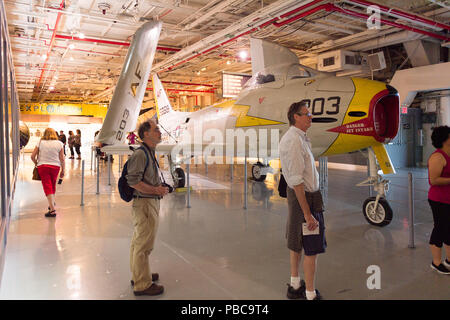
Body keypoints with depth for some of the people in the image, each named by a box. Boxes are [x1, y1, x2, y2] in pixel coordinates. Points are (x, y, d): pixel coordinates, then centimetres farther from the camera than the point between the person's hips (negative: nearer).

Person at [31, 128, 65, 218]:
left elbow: (32, 156, 0)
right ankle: (52, 202, 39)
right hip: (55, 166, 1)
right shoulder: (59, 143, 0)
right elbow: (62, 159, -2)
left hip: (42, 166, -1)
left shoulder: (40, 143, 0)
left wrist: (36, 163, 19)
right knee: (53, 185, 21)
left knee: (47, 187, -2)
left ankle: (52, 209, -9)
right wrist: (63, 170, 6)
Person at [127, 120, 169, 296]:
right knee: (143, 245, -2)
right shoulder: (140, 154, -17)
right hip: (145, 203, -10)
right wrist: (156, 190, -18)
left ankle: (138, 275, 35)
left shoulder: (150, 153, 15)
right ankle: (142, 285, 9)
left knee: (139, 242, 20)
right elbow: (133, 181, -23)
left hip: (151, 202, 11)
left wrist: (160, 188, 10)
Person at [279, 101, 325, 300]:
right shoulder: (295, 141, -22)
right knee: (312, 249, 0)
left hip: (295, 194, 11)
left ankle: (295, 286, 34)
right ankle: (310, 295, 13)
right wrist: (308, 214, -24)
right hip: (305, 197, -11)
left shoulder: (289, 137, 10)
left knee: (297, 242, 19)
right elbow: (297, 181, -25)